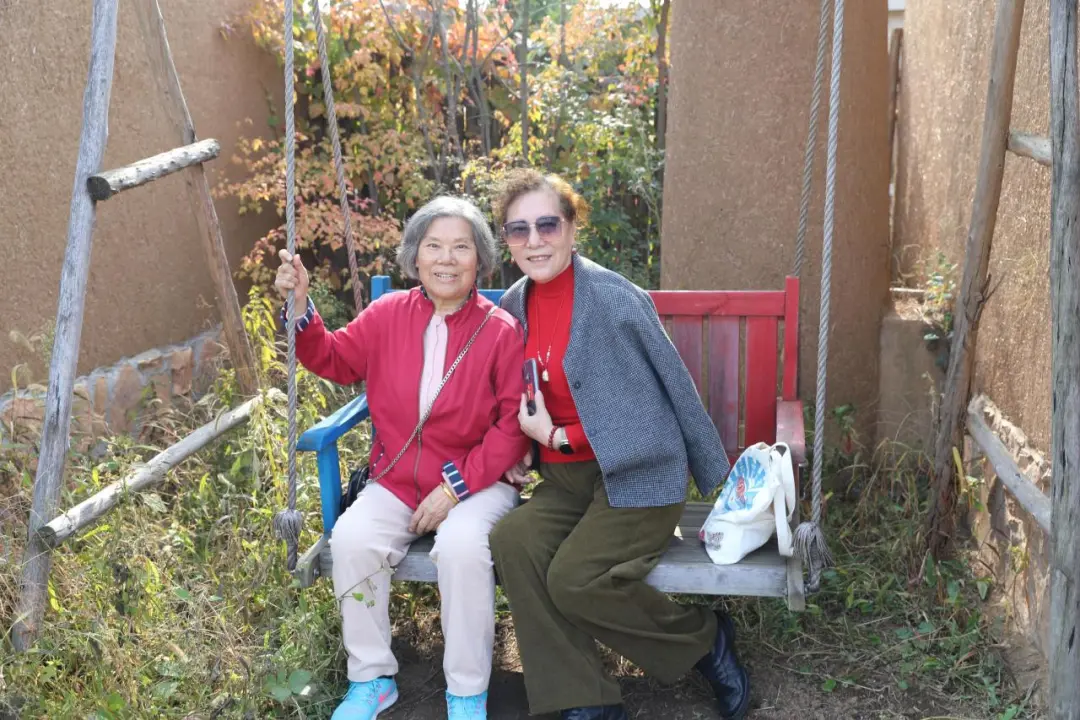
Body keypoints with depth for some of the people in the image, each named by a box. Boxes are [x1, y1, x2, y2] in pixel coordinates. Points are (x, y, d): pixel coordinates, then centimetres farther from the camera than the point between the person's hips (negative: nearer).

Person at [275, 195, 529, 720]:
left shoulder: (501, 331, -9)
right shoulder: (388, 315, 3)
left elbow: (513, 425, -11)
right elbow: (335, 361, 14)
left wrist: (457, 485, -16)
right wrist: (300, 307, -2)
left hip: (476, 483, -3)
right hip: (395, 482, 4)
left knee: (461, 545, -33)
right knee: (351, 538, -23)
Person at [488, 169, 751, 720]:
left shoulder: (615, 298, -14)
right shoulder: (513, 307, 7)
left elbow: (677, 387, -8)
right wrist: (527, 438, 3)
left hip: (636, 474, -6)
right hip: (561, 479, 6)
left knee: (574, 577, -25)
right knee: (511, 542, -22)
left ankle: (705, 638, 3)